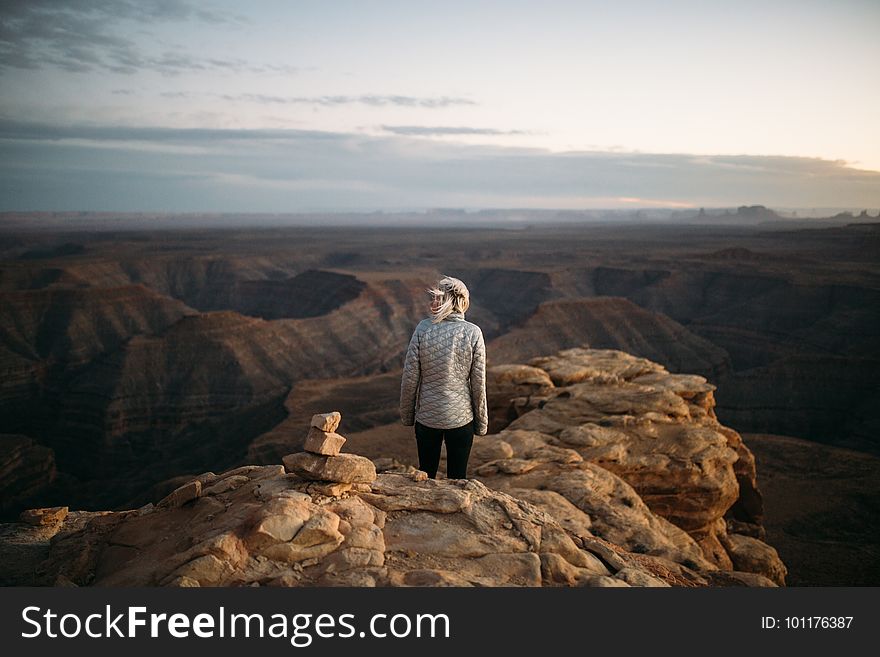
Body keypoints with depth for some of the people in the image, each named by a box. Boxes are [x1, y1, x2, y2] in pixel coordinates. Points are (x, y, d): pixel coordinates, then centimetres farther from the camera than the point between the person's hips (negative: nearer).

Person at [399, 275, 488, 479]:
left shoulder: (423, 328, -9)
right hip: (461, 417, -1)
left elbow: (410, 377, -6)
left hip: (427, 416, 1)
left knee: (425, 476, 18)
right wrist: (482, 422, 6)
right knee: (457, 478, 13)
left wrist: (406, 414, 8)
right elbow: (478, 383, -6)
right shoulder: (473, 332, -10)